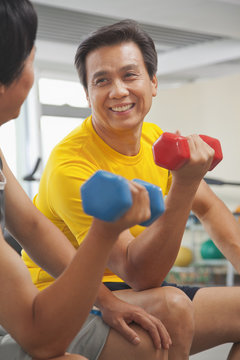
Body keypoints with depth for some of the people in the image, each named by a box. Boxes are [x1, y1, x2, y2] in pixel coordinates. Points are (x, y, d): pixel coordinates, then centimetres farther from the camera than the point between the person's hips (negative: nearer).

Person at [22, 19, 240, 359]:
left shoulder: (156, 140, 1)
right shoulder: (70, 165, -23)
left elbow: (209, 209, 14)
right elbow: (138, 273, -28)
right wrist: (184, 185, -38)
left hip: (139, 291, 8)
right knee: (169, 304, -34)